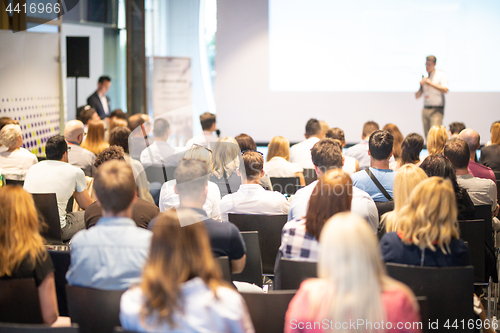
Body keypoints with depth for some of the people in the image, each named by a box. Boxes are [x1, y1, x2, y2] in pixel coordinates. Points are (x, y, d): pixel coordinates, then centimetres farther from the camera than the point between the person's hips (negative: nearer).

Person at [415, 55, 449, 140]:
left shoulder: (441, 75, 1)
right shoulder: (424, 77, 17)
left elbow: (445, 90, -15)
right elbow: (417, 96, 16)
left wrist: (430, 83, -17)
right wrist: (420, 85, -2)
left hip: (437, 109, -5)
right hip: (425, 109, 5)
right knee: (427, 135, 1)